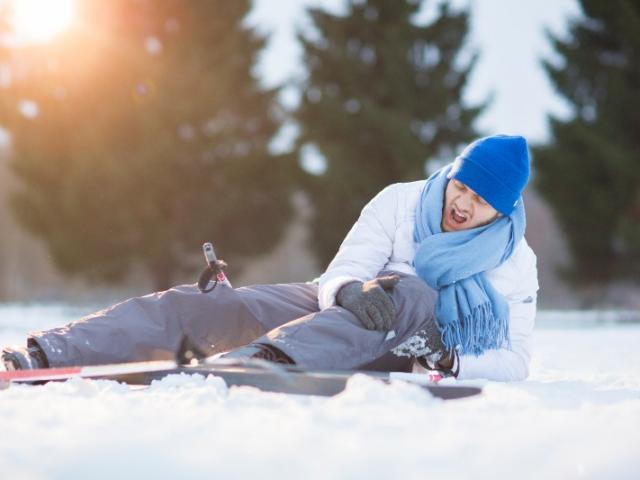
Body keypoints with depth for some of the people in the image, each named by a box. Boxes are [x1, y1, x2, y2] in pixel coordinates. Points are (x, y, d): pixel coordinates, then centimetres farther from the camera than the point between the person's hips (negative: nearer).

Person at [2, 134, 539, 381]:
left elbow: (513, 360, -6)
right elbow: (339, 275, -9)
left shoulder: (515, 262, -4)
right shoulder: (400, 204, -2)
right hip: (342, 311, 3)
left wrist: (451, 361, -26)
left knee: (410, 292, -38)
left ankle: (265, 358, -59)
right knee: (198, 304, -19)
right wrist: (351, 292, -34)